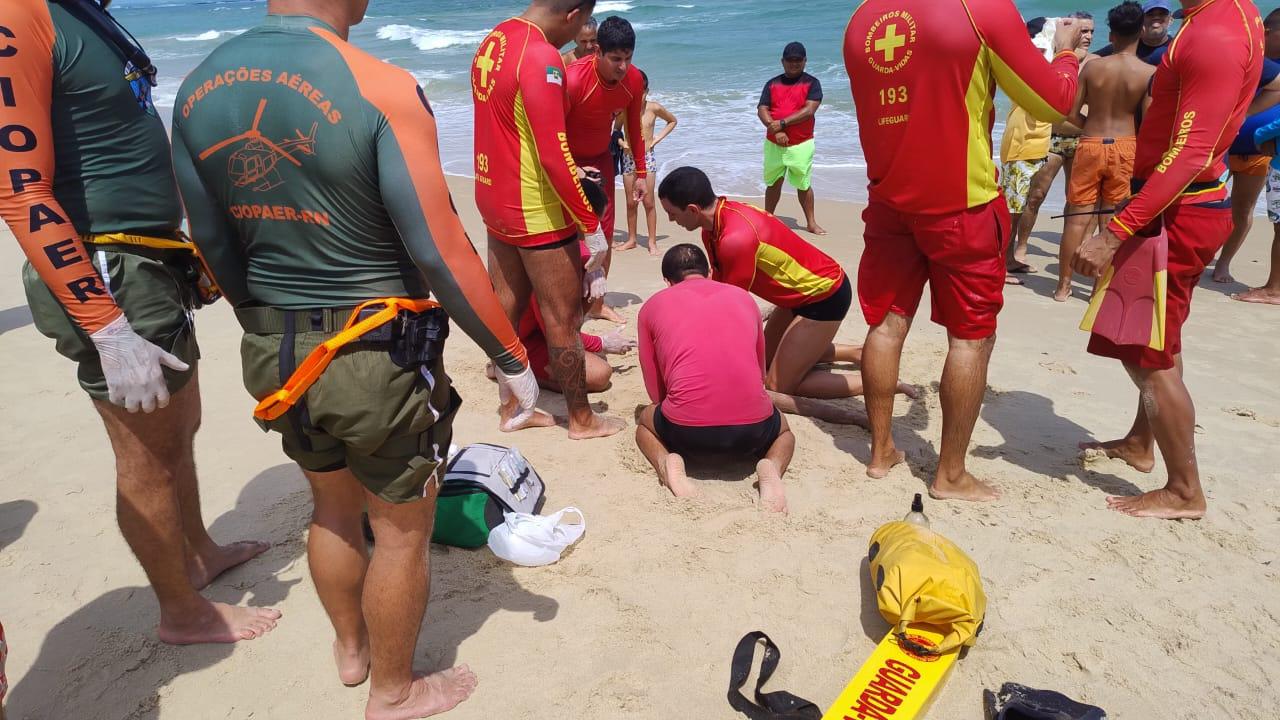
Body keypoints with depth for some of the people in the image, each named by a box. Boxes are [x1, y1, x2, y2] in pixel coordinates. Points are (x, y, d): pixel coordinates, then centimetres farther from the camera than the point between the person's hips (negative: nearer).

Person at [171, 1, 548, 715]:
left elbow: (217, 246, 8)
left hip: (273, 355, 7)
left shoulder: (197, 88, 0)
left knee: (335, 505, 27)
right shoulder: (381, 89, -19)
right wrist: (513, 359, -9)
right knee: (402, 529, 15)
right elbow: (442, 253, -20)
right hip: (378, 359, -6)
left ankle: (350, 649, 50)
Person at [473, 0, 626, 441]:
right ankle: (581, 420, 17)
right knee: (563, 318, 4)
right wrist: (592, 228, -17)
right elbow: (554, 156, -23)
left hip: (494, 198, 9)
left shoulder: (492, 42, 7)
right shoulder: (542, 58, -21)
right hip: (535, 210, -9)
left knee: (506, 309, 16)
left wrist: (571, 172, 22)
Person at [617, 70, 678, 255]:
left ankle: (652, 241, 7)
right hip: (628, 158, 1)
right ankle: (631, 239, 20)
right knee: (631, 202, 9)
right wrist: (621, 141, -8)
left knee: (648, 202, 0)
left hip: (647, 158, -1)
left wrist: (657, 138, 0)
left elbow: (672, 121, 10)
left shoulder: (654, 108, -7)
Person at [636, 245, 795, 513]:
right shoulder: (744, 297, 21)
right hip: (753, 428, 1)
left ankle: (668, 464, 1)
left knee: (645, 421, 32)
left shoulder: (653, 306, 16)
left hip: (686, 430, -1)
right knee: (784, 430, 36)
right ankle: (772, 468, 2)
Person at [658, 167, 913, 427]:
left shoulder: (736, 238, -32)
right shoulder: (714, 224, -2)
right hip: (803, 293, 10)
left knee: (777, 386, -6)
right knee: (767, 358, 21)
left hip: (825, 295, -10)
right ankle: (859, 353, 27)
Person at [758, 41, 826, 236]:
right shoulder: (772, 84, 8)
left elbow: (809, 110, -14)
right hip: (774, 144, 3)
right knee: (773, 183, 11)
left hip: (801, 144, -3)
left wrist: (782, 123, -19)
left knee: (804, 184, 3)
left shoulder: (812, 83, -1)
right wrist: (776, 130, -18)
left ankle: (811, 223, 11)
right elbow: (762, 110, -2)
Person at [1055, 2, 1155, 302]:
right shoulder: (1151, 73, -6)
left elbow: (1071, 113, -1)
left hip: (1090, 145, 1)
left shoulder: (1092, 66, -2)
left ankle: (1063, 285, 9)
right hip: (1125, 147, 0)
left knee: (1077, 217, 5)